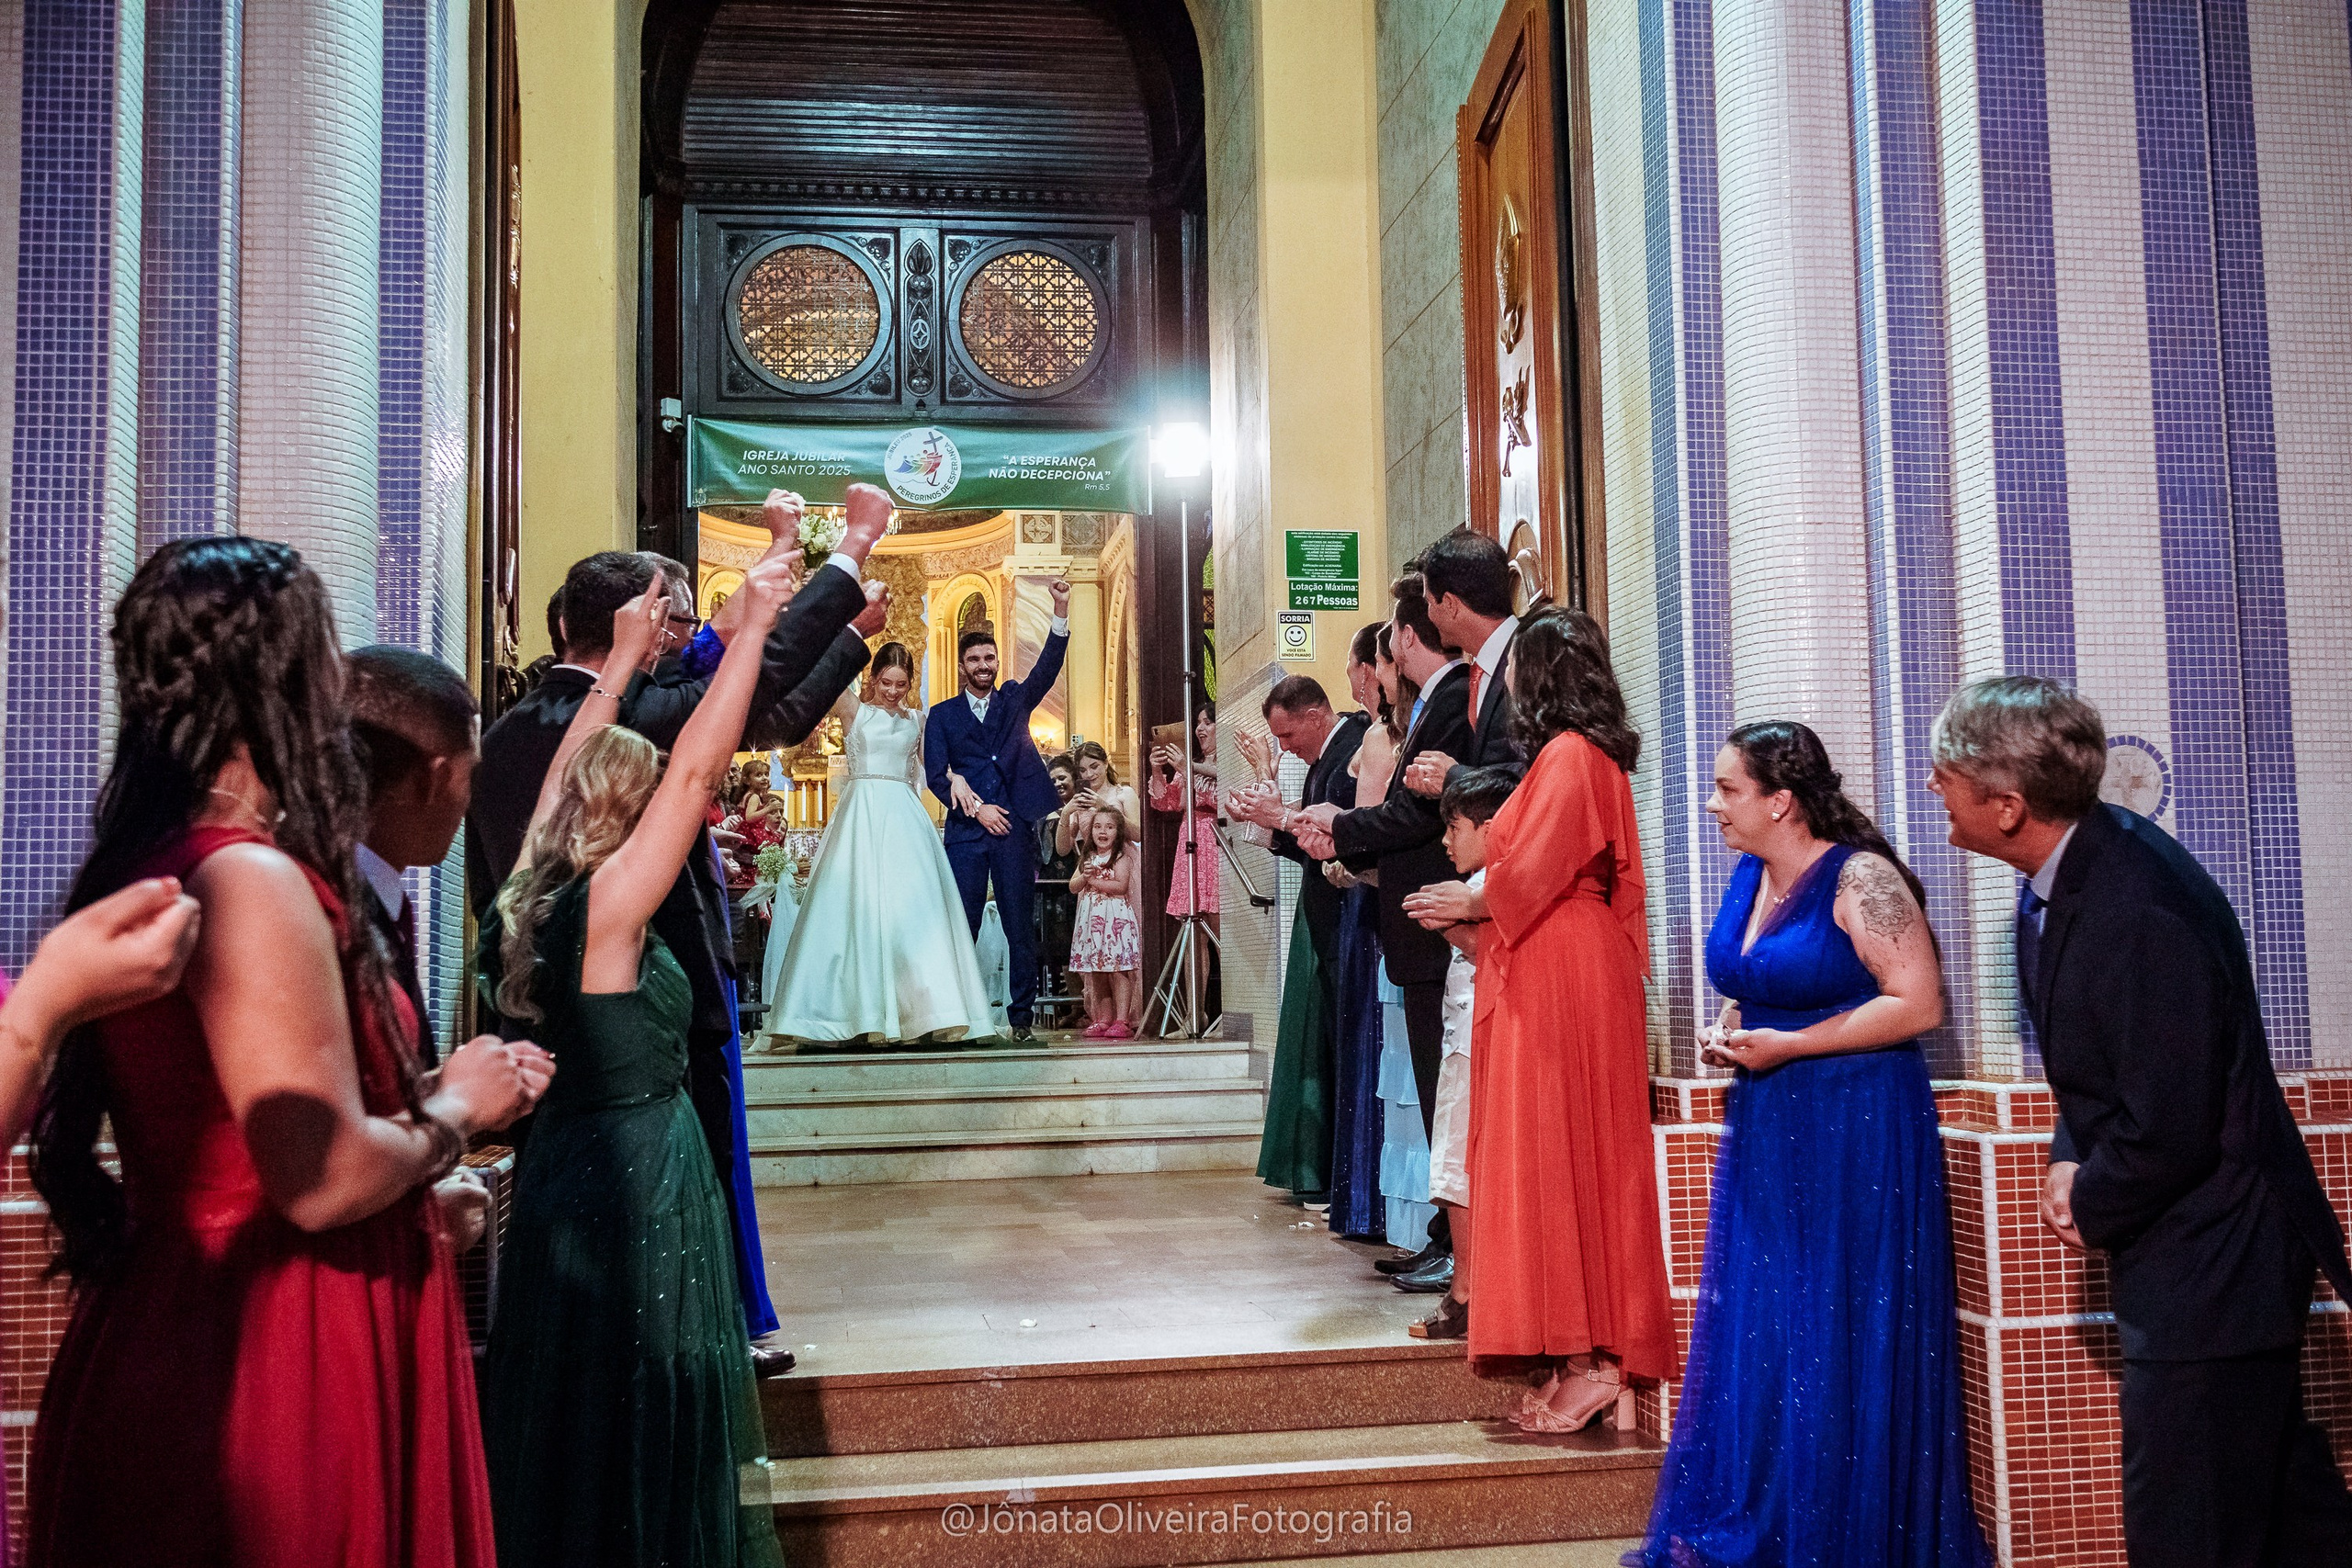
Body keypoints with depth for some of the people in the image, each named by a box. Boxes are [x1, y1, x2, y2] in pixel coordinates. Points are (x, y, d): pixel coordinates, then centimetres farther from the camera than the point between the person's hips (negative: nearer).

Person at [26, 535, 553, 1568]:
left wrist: (443, 1093, 13)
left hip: (185, 1329, 9)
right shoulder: (252, 881, -22)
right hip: (276, 1359, -9)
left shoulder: (152, 866, 7)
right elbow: (325, 1180, -25)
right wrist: (453, 1112, -7)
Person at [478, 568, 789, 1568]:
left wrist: (627, 656, 21)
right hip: (637, 1176, -9)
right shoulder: (607, 903, -19)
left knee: (572, 1407, 19)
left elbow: (567, 769, 15)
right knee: (638, 1408, 3)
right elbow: (696, 768, -23)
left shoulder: (537, 891, 2)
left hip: (568, 1159, 9)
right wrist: (752, 628, -17)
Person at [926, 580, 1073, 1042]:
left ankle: (1022, 1017, 2)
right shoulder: (943, 715, 12)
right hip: (966, 831, 0)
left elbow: (1049, 665, 0)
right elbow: (936, 775, 4)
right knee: (962, 927, -1)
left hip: (1015, 829, 1)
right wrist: (977, 809, -8)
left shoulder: (1015, 700, 15)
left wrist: (1061, 611, -13)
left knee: (1021, 926, 0)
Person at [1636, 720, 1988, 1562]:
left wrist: (1788, 1046, -18)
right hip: (1765, 1129, 7)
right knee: (1753, 1333, 10)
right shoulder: (1747, 876, 9)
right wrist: (1727, 1033, 1)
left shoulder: (1858, 877, -13)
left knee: (1844, 1341, 0)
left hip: (1856, 1134, -7)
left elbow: (1918, 1003, -18)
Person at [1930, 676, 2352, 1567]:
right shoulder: (2065, 869, 0)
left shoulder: (2141, 910, -30)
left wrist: (2092, 1209, -9)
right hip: (2207, 1257, 9)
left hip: (2209, 1267, -9)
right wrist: (2069, 1161, -2)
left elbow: (2168, 1130, -27)